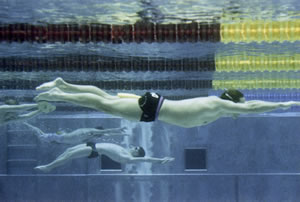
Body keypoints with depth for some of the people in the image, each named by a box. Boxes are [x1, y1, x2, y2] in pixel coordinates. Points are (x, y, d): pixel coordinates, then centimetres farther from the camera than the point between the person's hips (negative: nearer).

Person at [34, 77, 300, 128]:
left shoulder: (214, 103, 11)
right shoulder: (219, 105, -13)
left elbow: (246, 107, 33)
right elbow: (251, 107, -17)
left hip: (155, 106, 8)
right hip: (153, 108, -8)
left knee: (106, 99, 10)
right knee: (106, 105, -8)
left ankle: (62, 85, 13)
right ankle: (58, 94, -6)